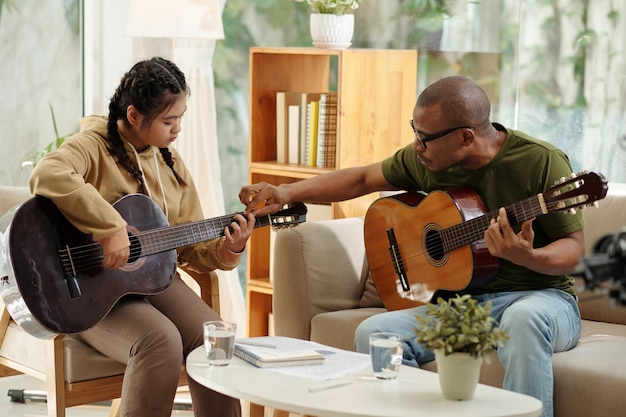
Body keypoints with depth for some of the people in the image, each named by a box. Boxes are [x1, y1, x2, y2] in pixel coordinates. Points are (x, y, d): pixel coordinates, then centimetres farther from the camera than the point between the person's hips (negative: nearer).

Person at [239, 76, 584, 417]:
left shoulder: (541, 162, -13)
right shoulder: (425, 159, 2)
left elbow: (573, 247, -10)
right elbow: (362, 180, 15)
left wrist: (528, 257, -31)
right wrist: (286, 193, 5)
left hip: (537, 296, -4)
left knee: (524, 318, -41)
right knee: (373, 332, -19)